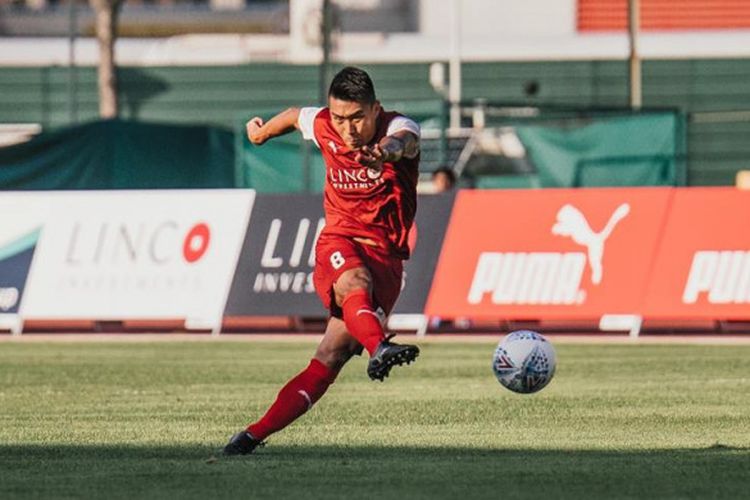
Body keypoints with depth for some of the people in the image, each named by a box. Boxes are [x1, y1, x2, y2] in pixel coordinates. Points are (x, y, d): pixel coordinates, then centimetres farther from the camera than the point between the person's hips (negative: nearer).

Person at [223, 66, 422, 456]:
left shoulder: (396, 127, -13)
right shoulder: (322, 125, -1)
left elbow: (405, 139, -40)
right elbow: (295, 116, 25)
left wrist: (389, 149, -65)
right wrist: (265, 129, 46)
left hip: (384, 253, -2)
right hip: (339, 240, 2)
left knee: (333, 354, -14)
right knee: (355, 281, -37)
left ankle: (255, 434, -13)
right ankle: (378, 347, -66)